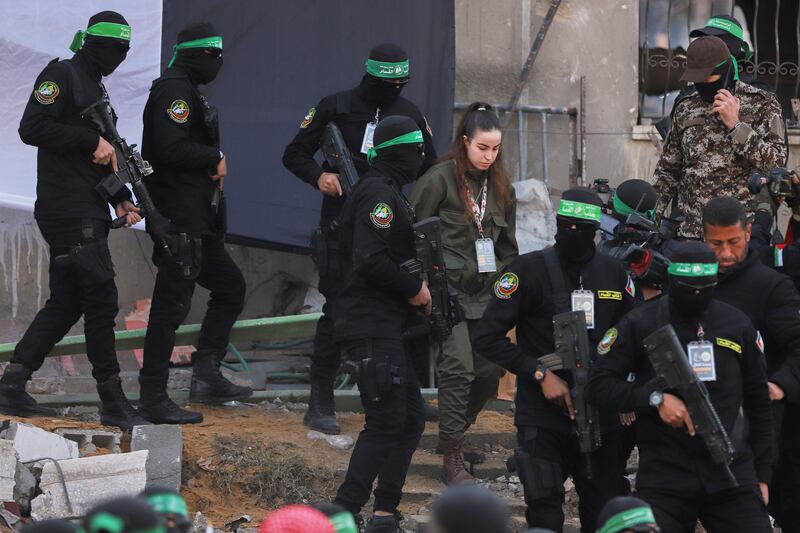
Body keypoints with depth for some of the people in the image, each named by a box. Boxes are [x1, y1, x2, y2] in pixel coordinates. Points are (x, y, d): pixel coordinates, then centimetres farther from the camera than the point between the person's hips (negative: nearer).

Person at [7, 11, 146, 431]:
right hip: (70, 211, -10)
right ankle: (113, 404, -4)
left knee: (66, 302, 9)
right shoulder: (62, 75, -7)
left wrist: (122, 200, 12)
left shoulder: (93, 86, 22)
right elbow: (32, 128, -19)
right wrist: (93, 141, -18)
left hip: (86, 214, 10)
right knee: (101, 301, -8)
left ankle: (12, 386, 8)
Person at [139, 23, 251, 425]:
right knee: (171, 305, -9)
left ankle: (207, 376, 20)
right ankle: (153, 399, -6)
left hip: (197, 222, 11)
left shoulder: (187, 91, 18)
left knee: (230, 288, 18)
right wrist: (216, 158, -11)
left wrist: (213, 166, 5)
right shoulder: (174, 91, -14)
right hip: (180, 221, -11)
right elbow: (172, 148, -25)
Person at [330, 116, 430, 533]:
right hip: (373, 325, -11)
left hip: (386, 323, 11)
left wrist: (414, 287, 11)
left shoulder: (387, 193, 18)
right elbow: (371, 260, -24)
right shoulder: (381, 194, -15)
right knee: (386, 422, -12)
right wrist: (414, 289, -14)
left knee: (410, 420, 12)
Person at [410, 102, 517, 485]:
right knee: (459, 368, -14)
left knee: (490, 370, 5)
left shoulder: (500, 187, 12)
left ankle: (453, 435, 28)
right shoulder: (440, 179, -7)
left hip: (485, 292, 6)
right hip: (448, 290, -6)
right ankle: (452, 460, -10)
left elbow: (508, 244, 21)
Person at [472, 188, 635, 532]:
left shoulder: (614, 274, 7)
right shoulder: (531, 270, -6)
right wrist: (540, 374, -13)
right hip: (543, 417, -4)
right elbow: (486, 336, -7)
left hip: (600, 414, 4)